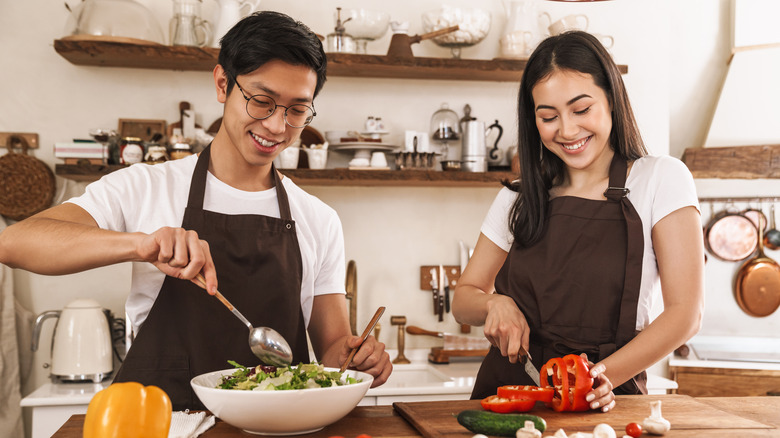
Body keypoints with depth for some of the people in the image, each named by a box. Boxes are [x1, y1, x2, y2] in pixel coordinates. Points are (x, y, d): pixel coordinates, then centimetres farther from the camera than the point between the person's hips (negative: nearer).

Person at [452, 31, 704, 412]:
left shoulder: (661, 179, 1)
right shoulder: (519, 198, 10)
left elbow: (685, 314, -5)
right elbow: (463, 299, 16)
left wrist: (604, 374, -18)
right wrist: (495, 304, -6)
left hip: (602, 400, -3)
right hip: (510, 391, 3)